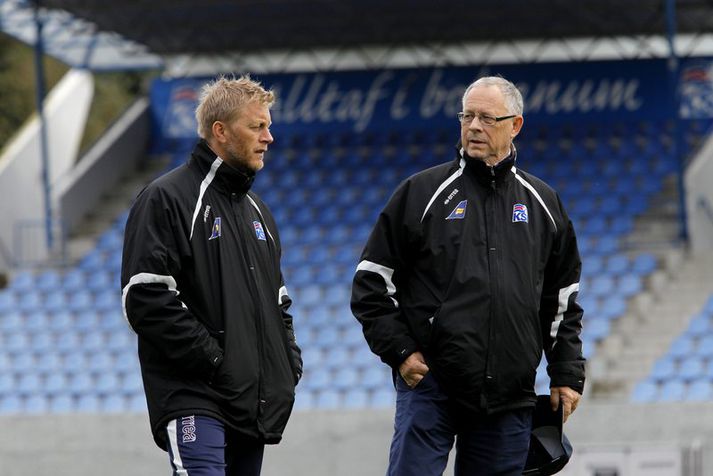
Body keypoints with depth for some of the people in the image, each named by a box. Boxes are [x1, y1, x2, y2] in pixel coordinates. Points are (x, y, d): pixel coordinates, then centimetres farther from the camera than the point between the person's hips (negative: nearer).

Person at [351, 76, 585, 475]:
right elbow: (372, 282, 3)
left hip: (510, 398, 3)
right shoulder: (423, 193, 2)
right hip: (429, 384, -3)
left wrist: (567, 374, 12)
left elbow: (563, 299, 19)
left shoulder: (542, 203, 12)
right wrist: (399, 351, -6)